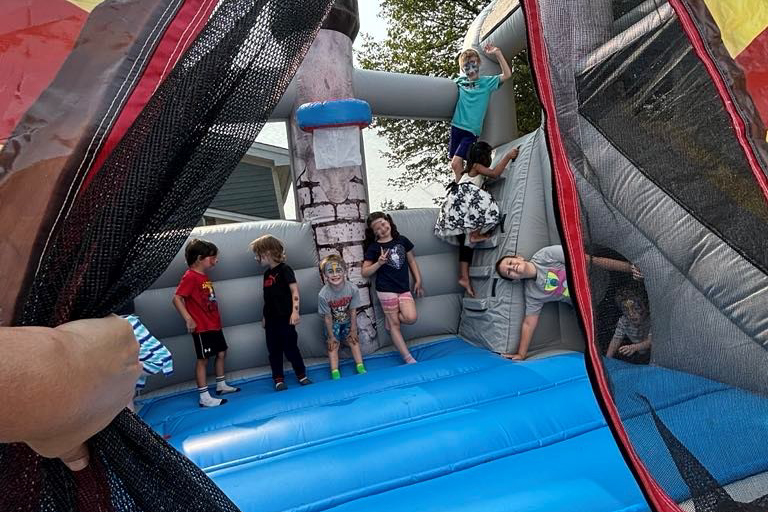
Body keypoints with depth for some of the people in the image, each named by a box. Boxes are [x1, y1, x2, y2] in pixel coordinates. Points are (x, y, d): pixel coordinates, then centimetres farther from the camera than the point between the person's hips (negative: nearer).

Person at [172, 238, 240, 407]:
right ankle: (205, 398, 7)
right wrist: (188, 319, -26)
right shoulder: (190, 277, -17)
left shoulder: (204, 276, 11)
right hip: (202, 328, -9)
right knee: (202, 360, -1)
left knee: (221, 353, 17)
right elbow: (177, 298, -23)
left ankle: (221, 385, 33)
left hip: (214, 325, 9)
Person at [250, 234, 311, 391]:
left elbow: (294, 291, -15)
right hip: (271, 320, 7)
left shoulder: (284, 269, -10)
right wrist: (265, 317, 19)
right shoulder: (267, 274, 12)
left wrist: (295, 312, -23)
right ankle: (278, 379, 17)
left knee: (291, 348, 1)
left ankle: (302, 375, 15)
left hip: (285, 318, -7)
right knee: (274, 351, 8)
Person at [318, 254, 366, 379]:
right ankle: (335, 373, 0)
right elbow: (327, 317, -21)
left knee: (353, 340, 2)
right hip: (332, 323, -1)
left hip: (347, 320, 2)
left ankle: (360, 367, 11)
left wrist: (353, 330, -7)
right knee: (333, 345, -3)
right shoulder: (323, 295, -32)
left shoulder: (352, 289, -28)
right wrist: (331, 336, -12)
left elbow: (353, 311, -15)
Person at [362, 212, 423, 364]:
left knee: (411, 317, -17)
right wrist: (379, 263, -15)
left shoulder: (402, 240, 7)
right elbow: (365, 272, 0)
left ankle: (390, 316, 13)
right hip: (386, 290, -3)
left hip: (404, 288, 3)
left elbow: (412, 261, 16)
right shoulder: (373, 247, -1)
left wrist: (418, 281, 12)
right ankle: (408, 358, 9)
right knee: (394, 325, 0)